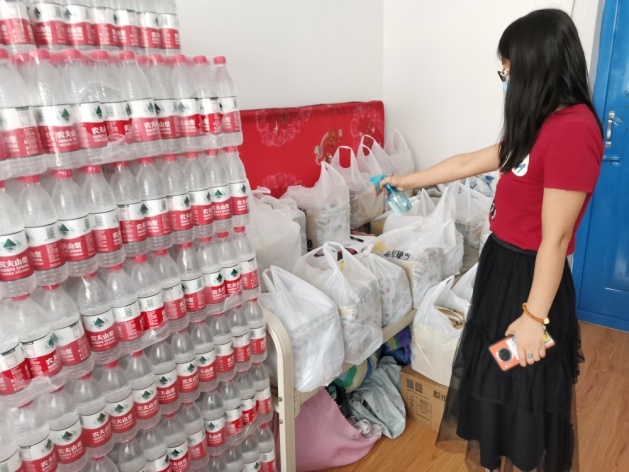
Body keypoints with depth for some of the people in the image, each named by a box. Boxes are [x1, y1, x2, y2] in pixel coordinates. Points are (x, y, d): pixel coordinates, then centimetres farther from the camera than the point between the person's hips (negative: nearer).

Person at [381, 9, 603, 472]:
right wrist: (409, 181, 21)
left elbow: (556, 236, -23)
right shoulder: (543, 124, 8)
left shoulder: (573, 129, -23)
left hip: (531, 277, -10)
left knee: (525, 388, 12)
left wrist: (534, 316, -18)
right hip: (503, 263, 10)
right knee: (496, 374, 25)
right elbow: (471, 162, 16)